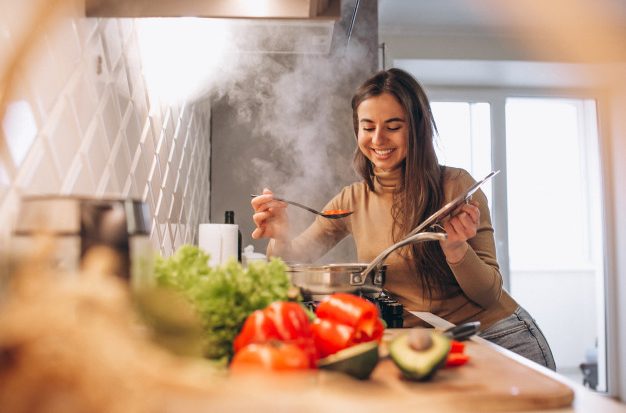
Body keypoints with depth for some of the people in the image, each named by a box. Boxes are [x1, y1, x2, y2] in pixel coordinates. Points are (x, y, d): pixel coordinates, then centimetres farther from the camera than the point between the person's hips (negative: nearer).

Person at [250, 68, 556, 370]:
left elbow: (490, 295, -10)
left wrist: (456, 248, -30)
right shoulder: (352, 201, -1)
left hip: (499, 337, -2)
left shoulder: (456, 186, -13)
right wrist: (281, 237, -23)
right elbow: (293, 260, 0)